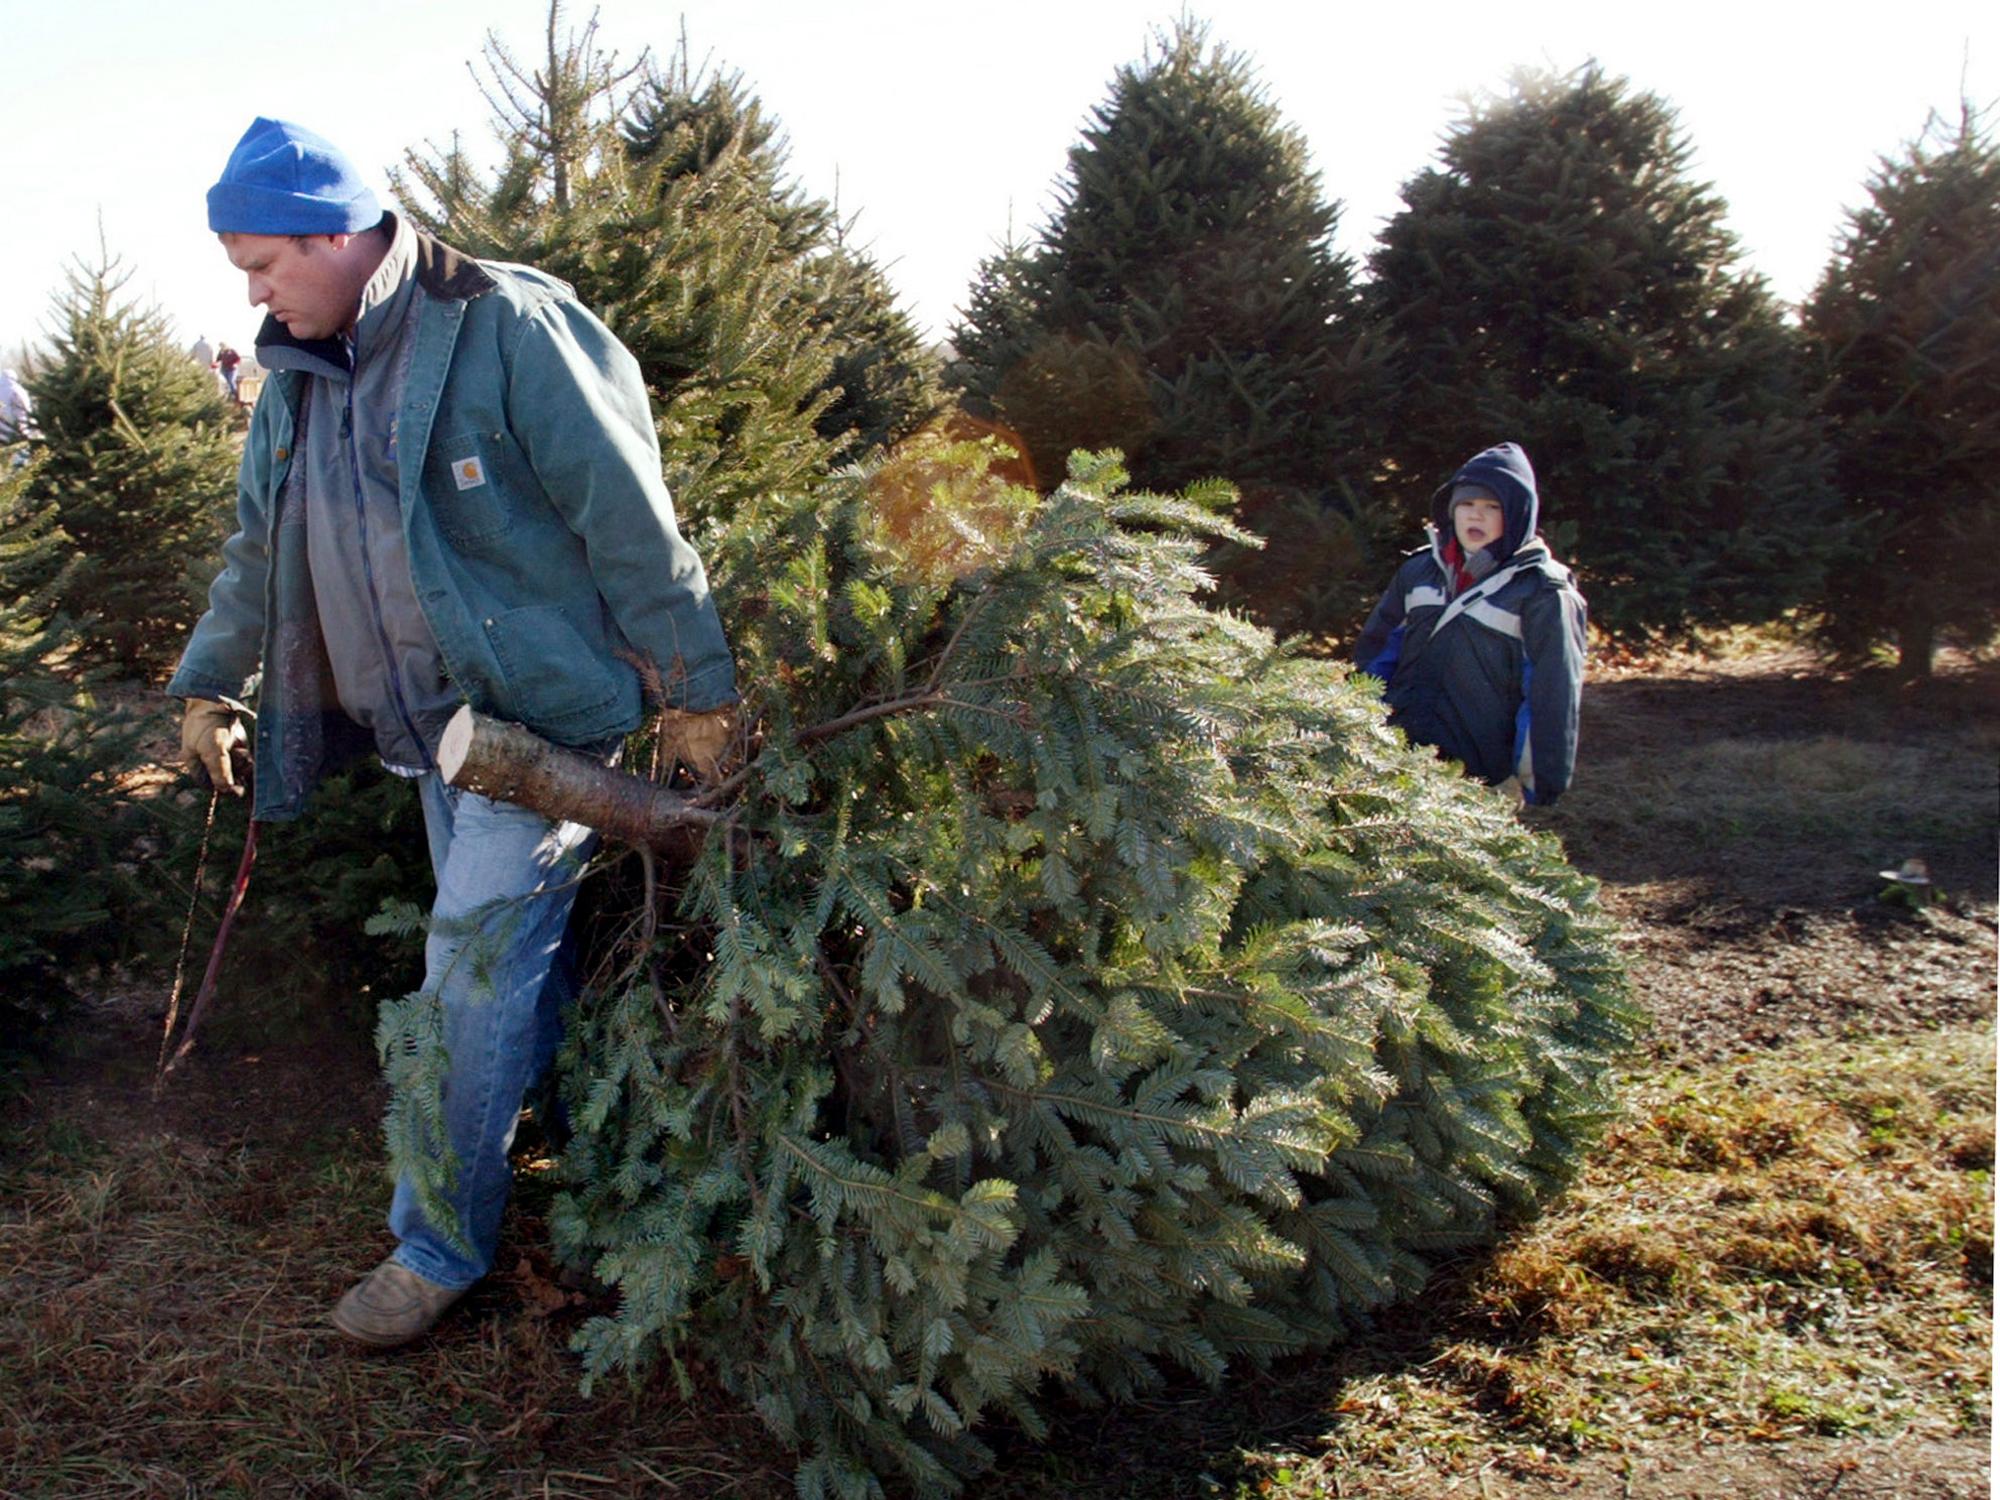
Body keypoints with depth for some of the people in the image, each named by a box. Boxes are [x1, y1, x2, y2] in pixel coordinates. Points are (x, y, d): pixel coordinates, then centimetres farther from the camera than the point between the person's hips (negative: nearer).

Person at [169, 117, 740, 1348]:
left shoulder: (507, 330, -16)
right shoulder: (300, 370, 8)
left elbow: (631, 521, -17)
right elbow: (261, 547, 21)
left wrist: (698, 692, -16)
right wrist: (209, 683, 21)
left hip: (544, 706, -8)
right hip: (430, 721, 8)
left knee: (476, 968, -7)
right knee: (516, 958, 15)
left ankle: (442, 1242, 8)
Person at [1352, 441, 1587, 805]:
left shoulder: (1541, 594, -3)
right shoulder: (1420, 569, 13)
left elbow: (1554, 693, -5)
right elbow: (1376, 649, 21)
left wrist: (1544, 783, -7)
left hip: (1467, 766, -5)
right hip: (1392, 743, 5)